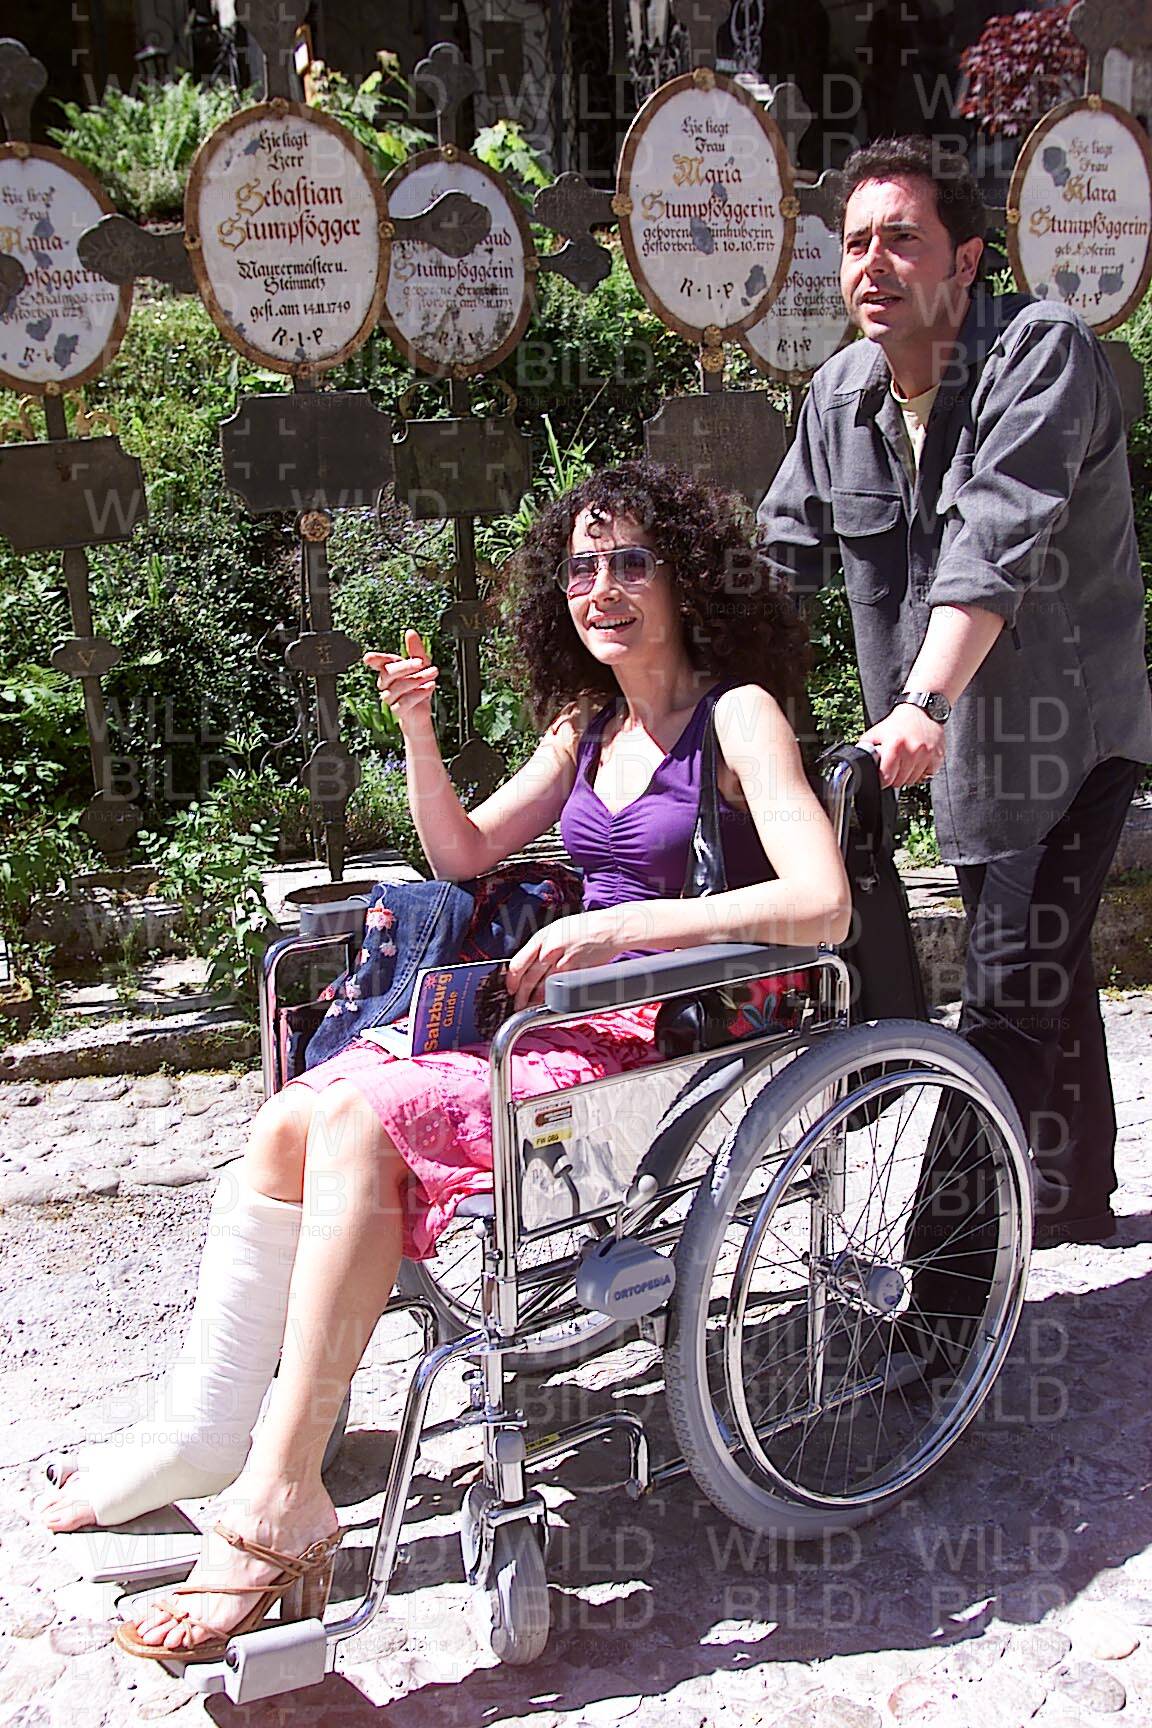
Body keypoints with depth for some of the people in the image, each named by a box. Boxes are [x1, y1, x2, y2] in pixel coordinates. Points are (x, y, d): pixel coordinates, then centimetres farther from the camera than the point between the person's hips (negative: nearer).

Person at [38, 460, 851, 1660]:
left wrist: (619, 924, -24)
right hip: (575, 1014, 8)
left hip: (676, 1047, -7)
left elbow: (822, 904, -21)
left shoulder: (738, 715, -7)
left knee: (358, 1118, -26)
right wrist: (418, 732, 3)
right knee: (293, 1122, -10)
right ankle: (202, 1436, 1)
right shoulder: (588, 724, 16)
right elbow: (464, 853, 20)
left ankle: (279, 1503, -20)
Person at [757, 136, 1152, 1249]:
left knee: (1009, 998, -13)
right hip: (963, 743, 7)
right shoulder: (840, 392, 3)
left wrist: (923, 704, -44)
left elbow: (994, 543, -33)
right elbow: (784, 555, 11)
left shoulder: (1042, 352, -18)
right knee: (1042, 972, 19)